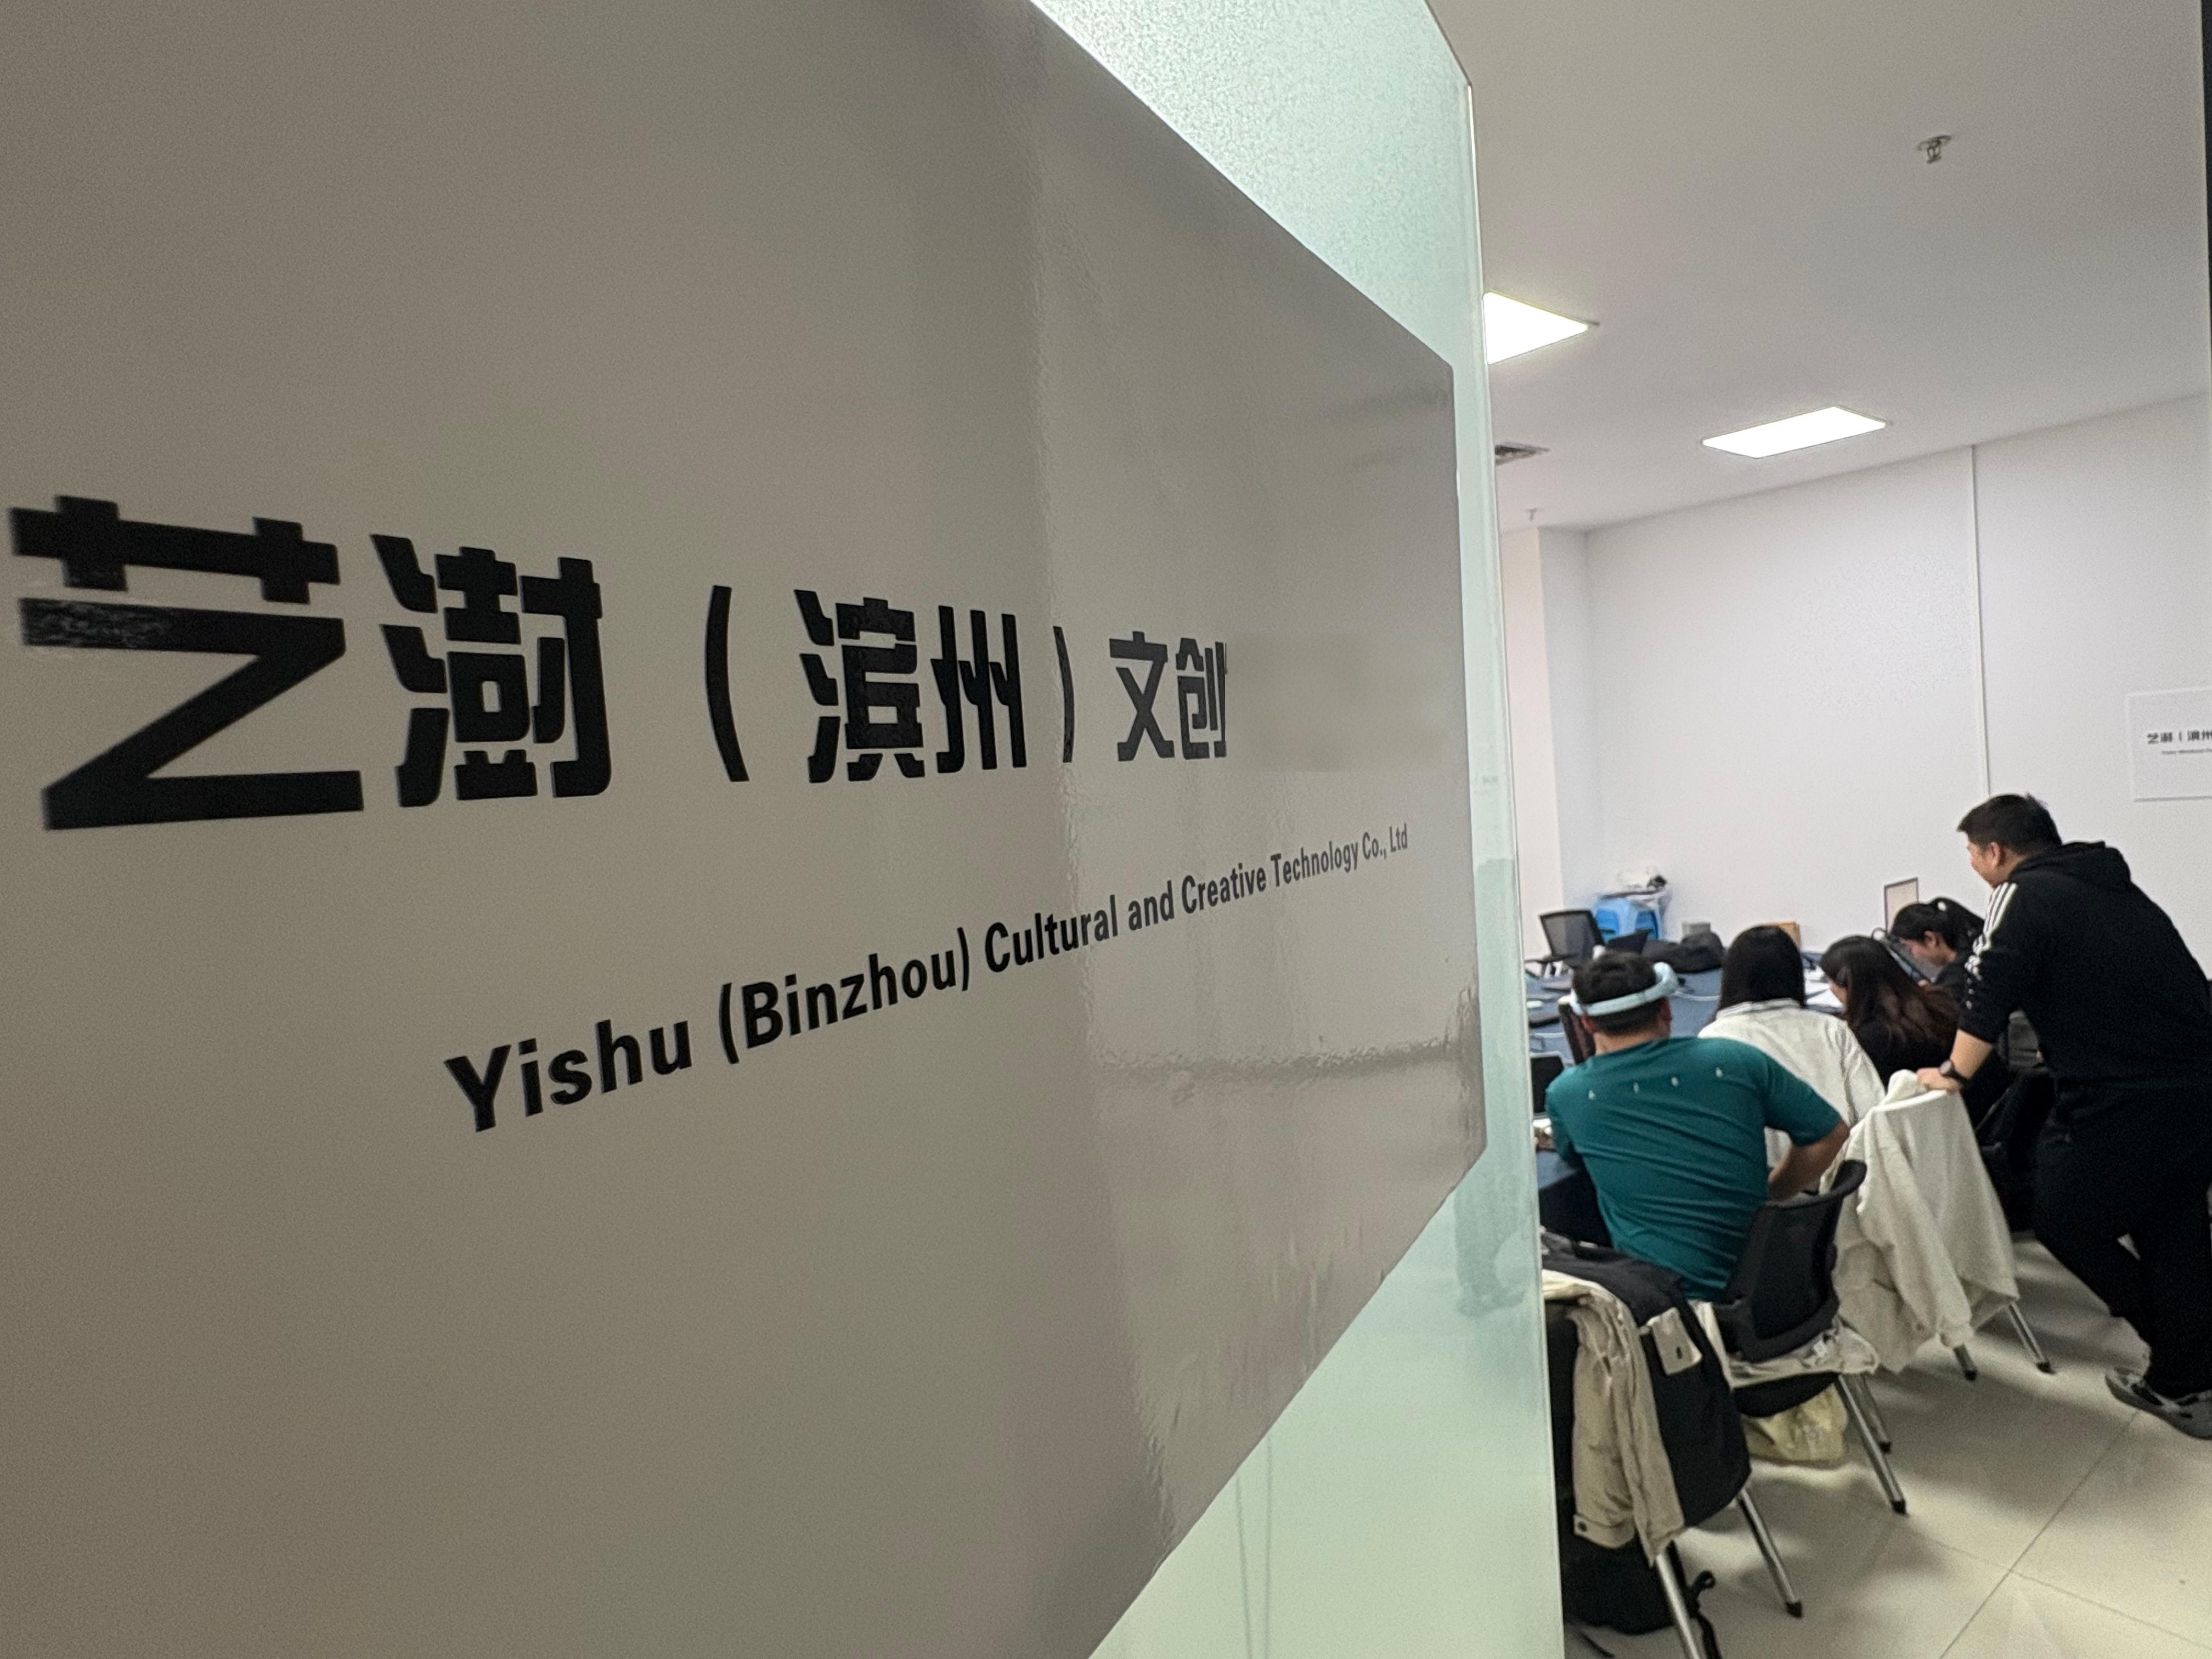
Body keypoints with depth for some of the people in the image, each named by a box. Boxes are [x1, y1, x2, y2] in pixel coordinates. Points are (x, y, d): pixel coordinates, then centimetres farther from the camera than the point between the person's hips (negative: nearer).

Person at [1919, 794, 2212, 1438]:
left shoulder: (2024, 896, -6)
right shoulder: (2118, 888, 17)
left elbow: (1988, 994, -11)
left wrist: (1954, 1074, 1)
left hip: (2125, 1102, -8)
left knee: (2066, 1223, 11)